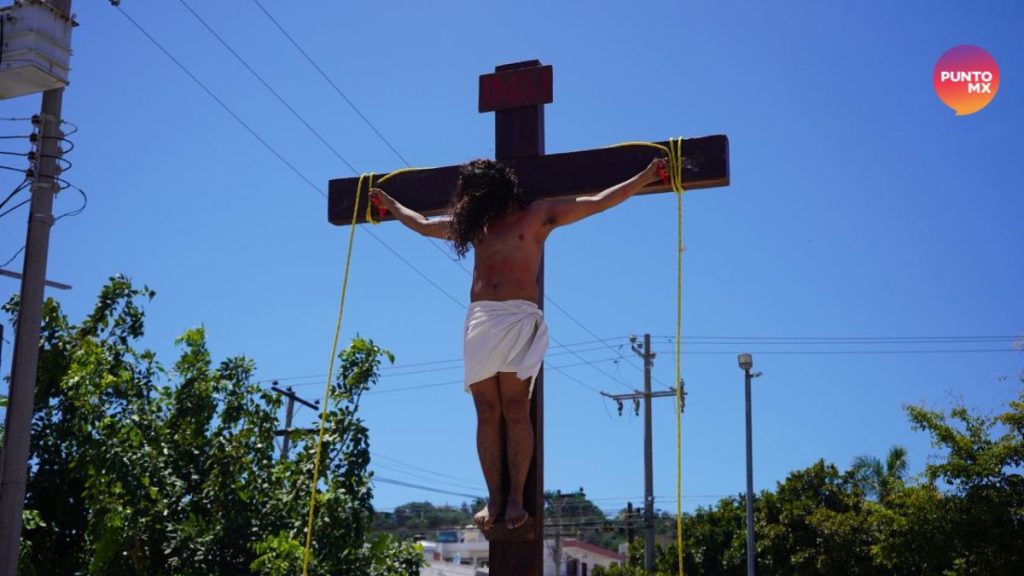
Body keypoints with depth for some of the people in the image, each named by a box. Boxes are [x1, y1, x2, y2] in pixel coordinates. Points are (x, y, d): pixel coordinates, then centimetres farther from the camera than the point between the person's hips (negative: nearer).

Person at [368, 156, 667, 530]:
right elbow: (423, 225, 38)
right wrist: (390, 204, 46)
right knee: (488, 413, -2)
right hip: (479, 320, 4)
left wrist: (645, 177, 5)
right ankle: (494, 499, -1)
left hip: (520, 318, -4)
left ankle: (516, 498, -10)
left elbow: (598, 203, 9)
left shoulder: (538, 215, 10)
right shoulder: (474, 224, 23)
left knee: (515, 409, -10)